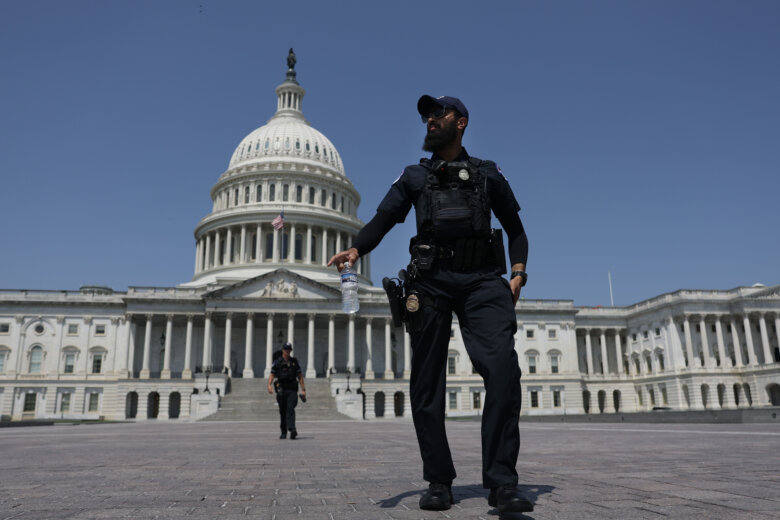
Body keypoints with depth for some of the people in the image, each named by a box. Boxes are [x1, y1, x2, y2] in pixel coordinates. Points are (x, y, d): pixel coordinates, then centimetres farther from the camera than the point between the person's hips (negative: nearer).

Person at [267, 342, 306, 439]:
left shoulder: (295, 362, 10)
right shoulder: (277, 362, 8)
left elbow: (300, 376, 10)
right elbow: (272, 375, 3)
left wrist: (303, 389, 4)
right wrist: (269, 385, -16)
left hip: (292, 389, -1)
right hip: (281, 389, 1)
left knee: (290, 409, -15)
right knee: (282, 411, 6)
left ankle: (292, 429, -27)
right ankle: (283, 432, 16)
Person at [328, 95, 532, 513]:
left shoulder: (488, 175, 19)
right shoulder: (414, 177, 19)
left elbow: (514, 228, 21)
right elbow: (383, 219, 5)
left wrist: (517, 272, 3)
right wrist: (355, 249, -15)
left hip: (481, 279, -1)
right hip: (430, 282, 1)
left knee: (502, 366, -20)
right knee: (426, 382, -1)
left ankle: (502, 482, -14)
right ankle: (438, 482, 11)